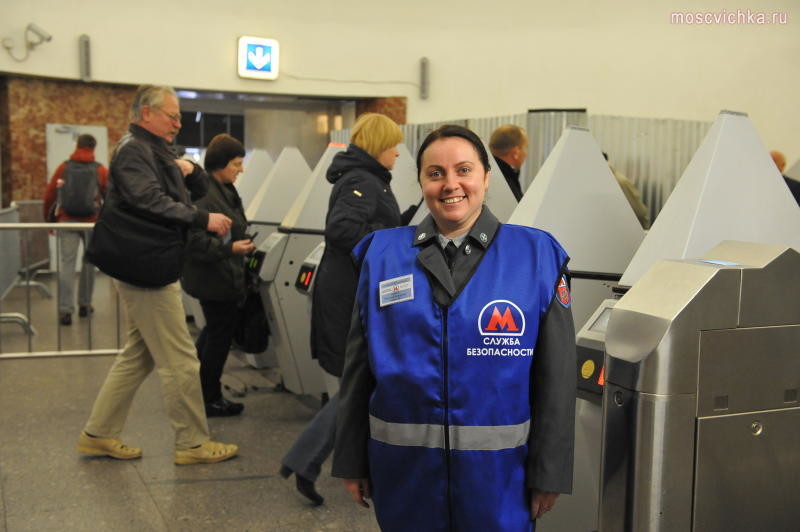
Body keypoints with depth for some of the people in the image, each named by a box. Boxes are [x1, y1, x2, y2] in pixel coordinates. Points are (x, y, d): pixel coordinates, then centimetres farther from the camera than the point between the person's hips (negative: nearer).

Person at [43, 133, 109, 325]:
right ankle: (84, 304, 22)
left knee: (66, 263, -3)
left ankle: (65, 310, -11)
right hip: (92, 222, 0)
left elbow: (49, 195, 4)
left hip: (66, 221, 0)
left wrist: (48, 219, 16)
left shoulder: (63, 168, 7)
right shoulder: (100, 170, 4)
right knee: (89, 262, 15)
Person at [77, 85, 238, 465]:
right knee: (180, 361, -4)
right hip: (145, 268, -11)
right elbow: (151, 201, -26)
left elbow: (201, 190, 21)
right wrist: (203, 220, -26)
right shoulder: (133, 150, -11)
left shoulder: (156, 152, 20)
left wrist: (190, 170, 0)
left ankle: (99, 434, 24)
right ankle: (192, 444, 5)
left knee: (138, 355, 16)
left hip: (149, 267, 11)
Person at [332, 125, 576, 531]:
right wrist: (352, 460, 5)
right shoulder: (382, 253, 0)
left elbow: (555, 375, -4)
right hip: (404, 468, 2)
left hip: (498, 470, -1)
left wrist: (548, 474, -3)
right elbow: (358, 366, 4)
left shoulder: (536, 255, -5)